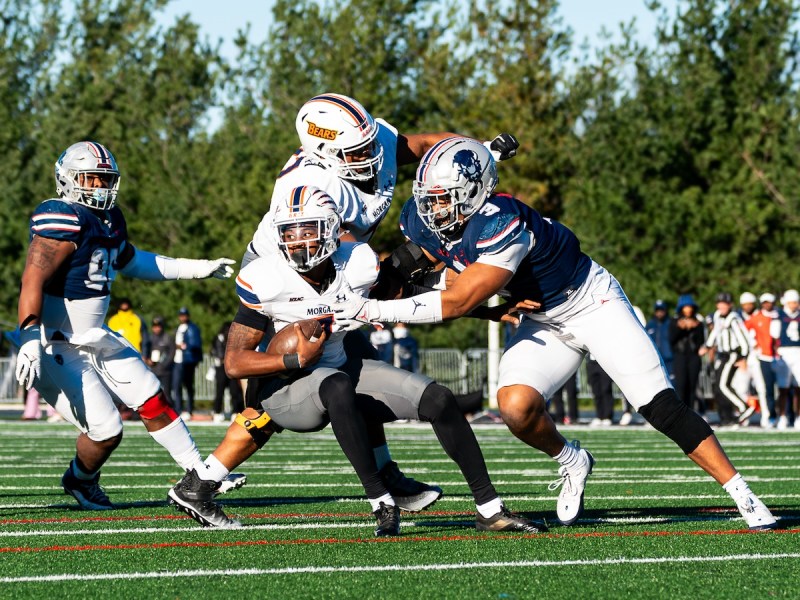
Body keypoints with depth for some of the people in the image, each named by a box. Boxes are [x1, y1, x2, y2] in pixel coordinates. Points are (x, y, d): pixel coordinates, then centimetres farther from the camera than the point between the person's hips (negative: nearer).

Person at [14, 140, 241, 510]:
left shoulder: (109, 219, 8)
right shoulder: (64, 220, -21)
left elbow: (130, 261, 28)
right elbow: (33, 279, -31)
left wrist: (197, 269, 29)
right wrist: (30, 341, -42)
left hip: (94, 338, 9)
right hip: (57, 348, -9)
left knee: (152, 402, 10)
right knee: (106, 432, -9)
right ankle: (80, 481, 22)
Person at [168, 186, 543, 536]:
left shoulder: (357, 265, -11)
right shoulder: (265, 282, -19)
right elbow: (235, 363, -16)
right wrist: (296, 360, -27)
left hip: (343, 368, 5)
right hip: (289, 387, -5)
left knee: (438, 401, -10)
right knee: (337, 387, -39)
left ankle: (489, 509, -2)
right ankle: (382, 504, -33)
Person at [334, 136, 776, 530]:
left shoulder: (502, 224, -36)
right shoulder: (421, 221, -13)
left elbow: (459, 302, -35)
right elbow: (427, 258, 13)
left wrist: (378, 311, -34)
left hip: (592, 303, -6)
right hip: (543, 323, 6)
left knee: (661, 407, -11)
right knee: (516, 406, -19)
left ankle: (741, 493, -2)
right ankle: (571, 464, 12)